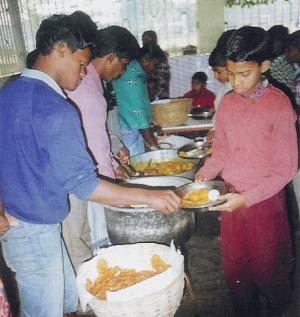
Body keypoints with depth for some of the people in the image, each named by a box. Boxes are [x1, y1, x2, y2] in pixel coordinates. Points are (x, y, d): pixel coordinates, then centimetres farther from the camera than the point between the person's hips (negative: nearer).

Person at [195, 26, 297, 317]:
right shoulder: (227, 102, 1)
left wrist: (246, 198, -22)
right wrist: (206, 173, -9)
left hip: (264, 201, -4)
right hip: (229, 200, 5)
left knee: (267, 268, 13)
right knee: (233, 266, 16)